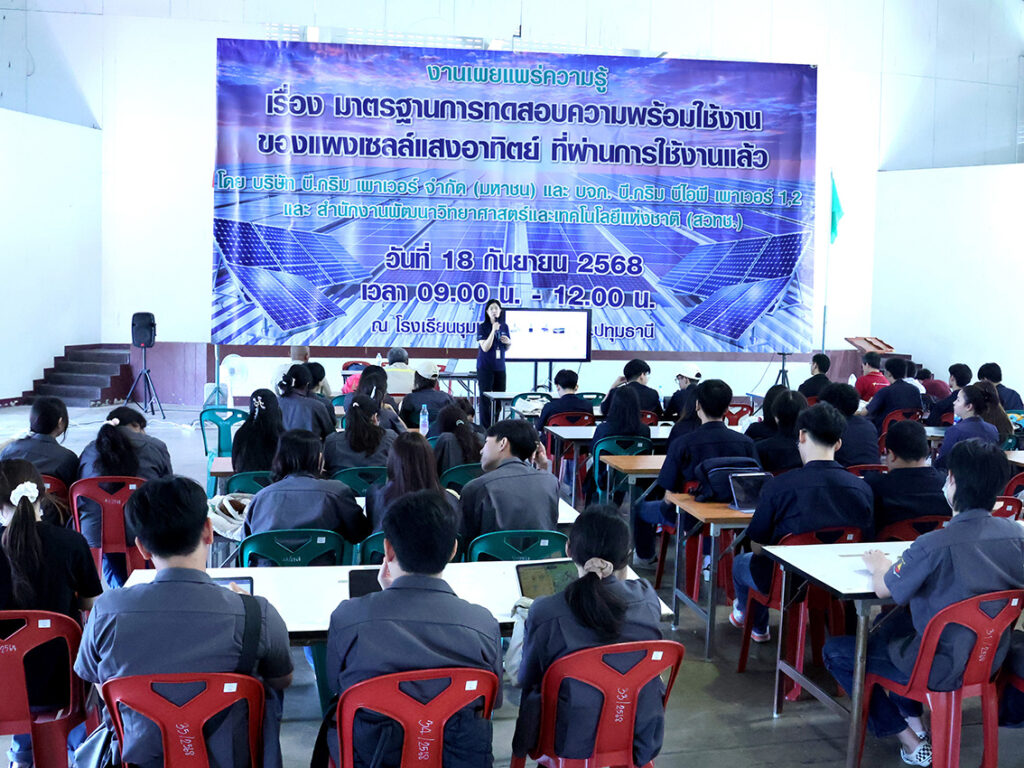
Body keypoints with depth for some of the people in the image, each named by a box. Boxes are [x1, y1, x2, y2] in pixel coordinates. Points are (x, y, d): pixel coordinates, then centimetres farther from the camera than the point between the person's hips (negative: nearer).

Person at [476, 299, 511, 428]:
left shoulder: (504, 327, 7)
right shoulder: (482, 326, -6)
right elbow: (485, 347, -15)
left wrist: (509, 342, -5)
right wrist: (493, 330, -20)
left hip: (500, 367, 5)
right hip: (485, 368, -5)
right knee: (485, 399, -1)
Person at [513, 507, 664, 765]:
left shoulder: (545, 613, -22)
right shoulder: (647, 598, -14)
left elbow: (527, 678, -3)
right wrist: (620, 576, -1)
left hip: (572, 745, -3)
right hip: (642, 742, 3)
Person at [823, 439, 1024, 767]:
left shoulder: (936, 545, -28)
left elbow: (884, 589, -14)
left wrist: (878, 565, 8)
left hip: (943, 668, -7)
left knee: (835, 651, 9)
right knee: (899, 620, 31)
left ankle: (910, 739, 14)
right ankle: (912, 718, 31)